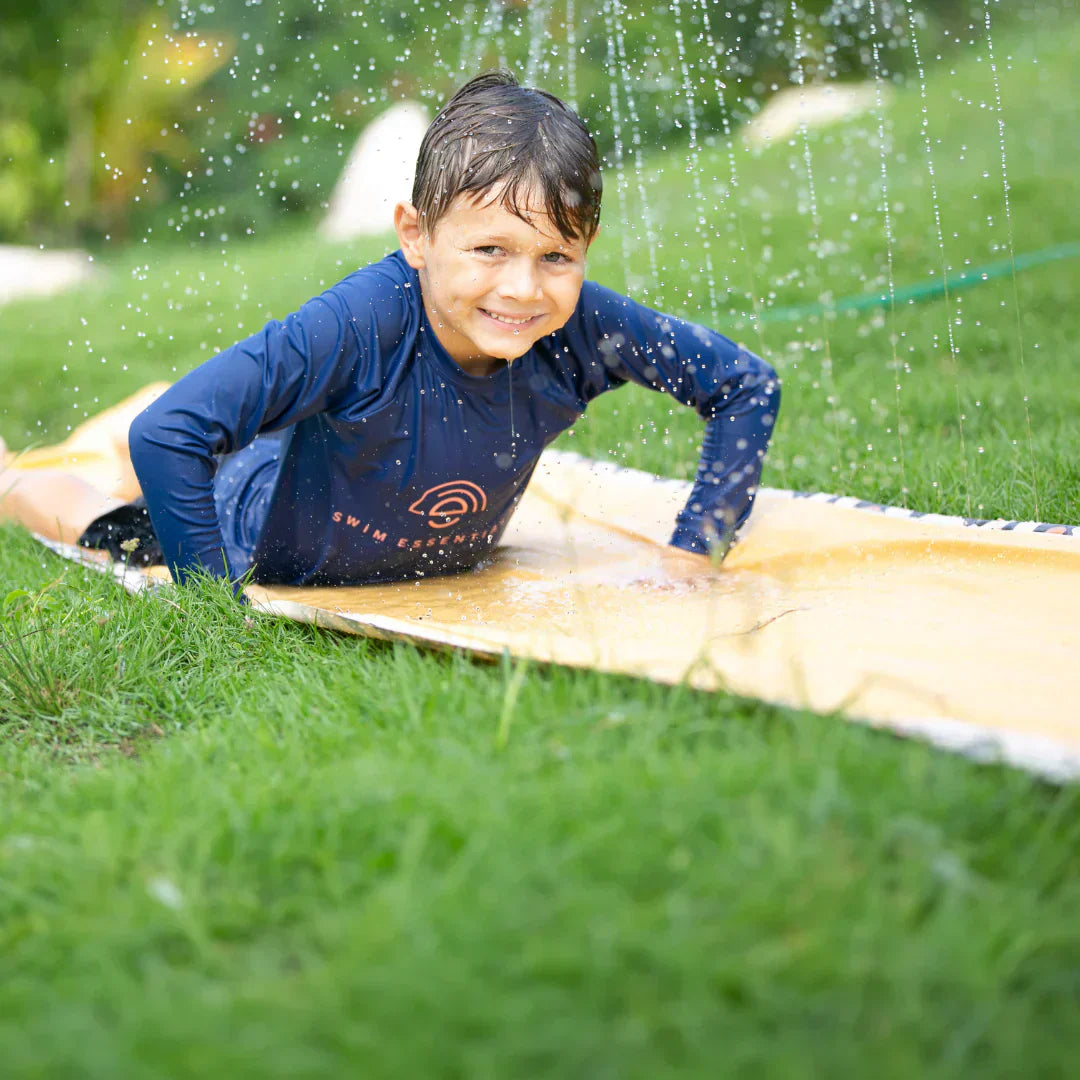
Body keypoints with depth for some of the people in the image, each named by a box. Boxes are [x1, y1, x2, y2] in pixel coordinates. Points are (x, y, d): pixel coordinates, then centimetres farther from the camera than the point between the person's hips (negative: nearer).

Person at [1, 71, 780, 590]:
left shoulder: (581, 329, -31)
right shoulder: (360, 326, -43)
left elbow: (748, 387, -18)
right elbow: (163, 436, -43)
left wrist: (693, 553, -22)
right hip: (262, 538, -4)